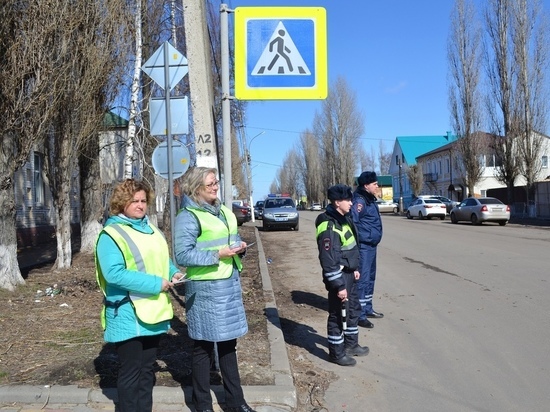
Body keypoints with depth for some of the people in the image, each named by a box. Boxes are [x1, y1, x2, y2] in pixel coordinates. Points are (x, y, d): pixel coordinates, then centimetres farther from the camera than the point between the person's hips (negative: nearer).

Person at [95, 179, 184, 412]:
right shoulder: (111, 235, -14)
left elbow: (162, 258, 23)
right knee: (131, 371, 1)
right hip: (128, 315, -8)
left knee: (147, 368, 17)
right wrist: (155, 284, -26)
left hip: (152, 312, 8)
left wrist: (173, 272, 0)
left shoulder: (151, 229, 13)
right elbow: (114, 273, -25)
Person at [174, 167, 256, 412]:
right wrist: (217, 255, -22)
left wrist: (240, 246, 0)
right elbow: (182, 255, -20)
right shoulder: (188, 217, -13)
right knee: (203, 347, 6)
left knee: (228, 343, 16)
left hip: (230, 284, 8)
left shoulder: (223, 211, 12)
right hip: (204, 288, -7)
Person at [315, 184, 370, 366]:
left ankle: (351, 344, 38)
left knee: (353, 309, 21)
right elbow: (329, 260, -25)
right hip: (338, 276, -10)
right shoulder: (329, 227, -24)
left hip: (348, 274, 10)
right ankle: (336, 353, 19)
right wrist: (339, 285, -23)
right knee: (338, 314, 4)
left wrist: (354, 269, 21)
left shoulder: (343, 219, 7)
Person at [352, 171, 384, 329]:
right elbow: (352, 222, -26)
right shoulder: (359, 201, -17)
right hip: (363, 247, -10)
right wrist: (357, 244, -24)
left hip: (371, 246, 10)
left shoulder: (370, 200, 14)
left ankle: (367, 308, 30)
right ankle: (360, 315, -1)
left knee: (370, 278, 18)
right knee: (362, 279, -6)